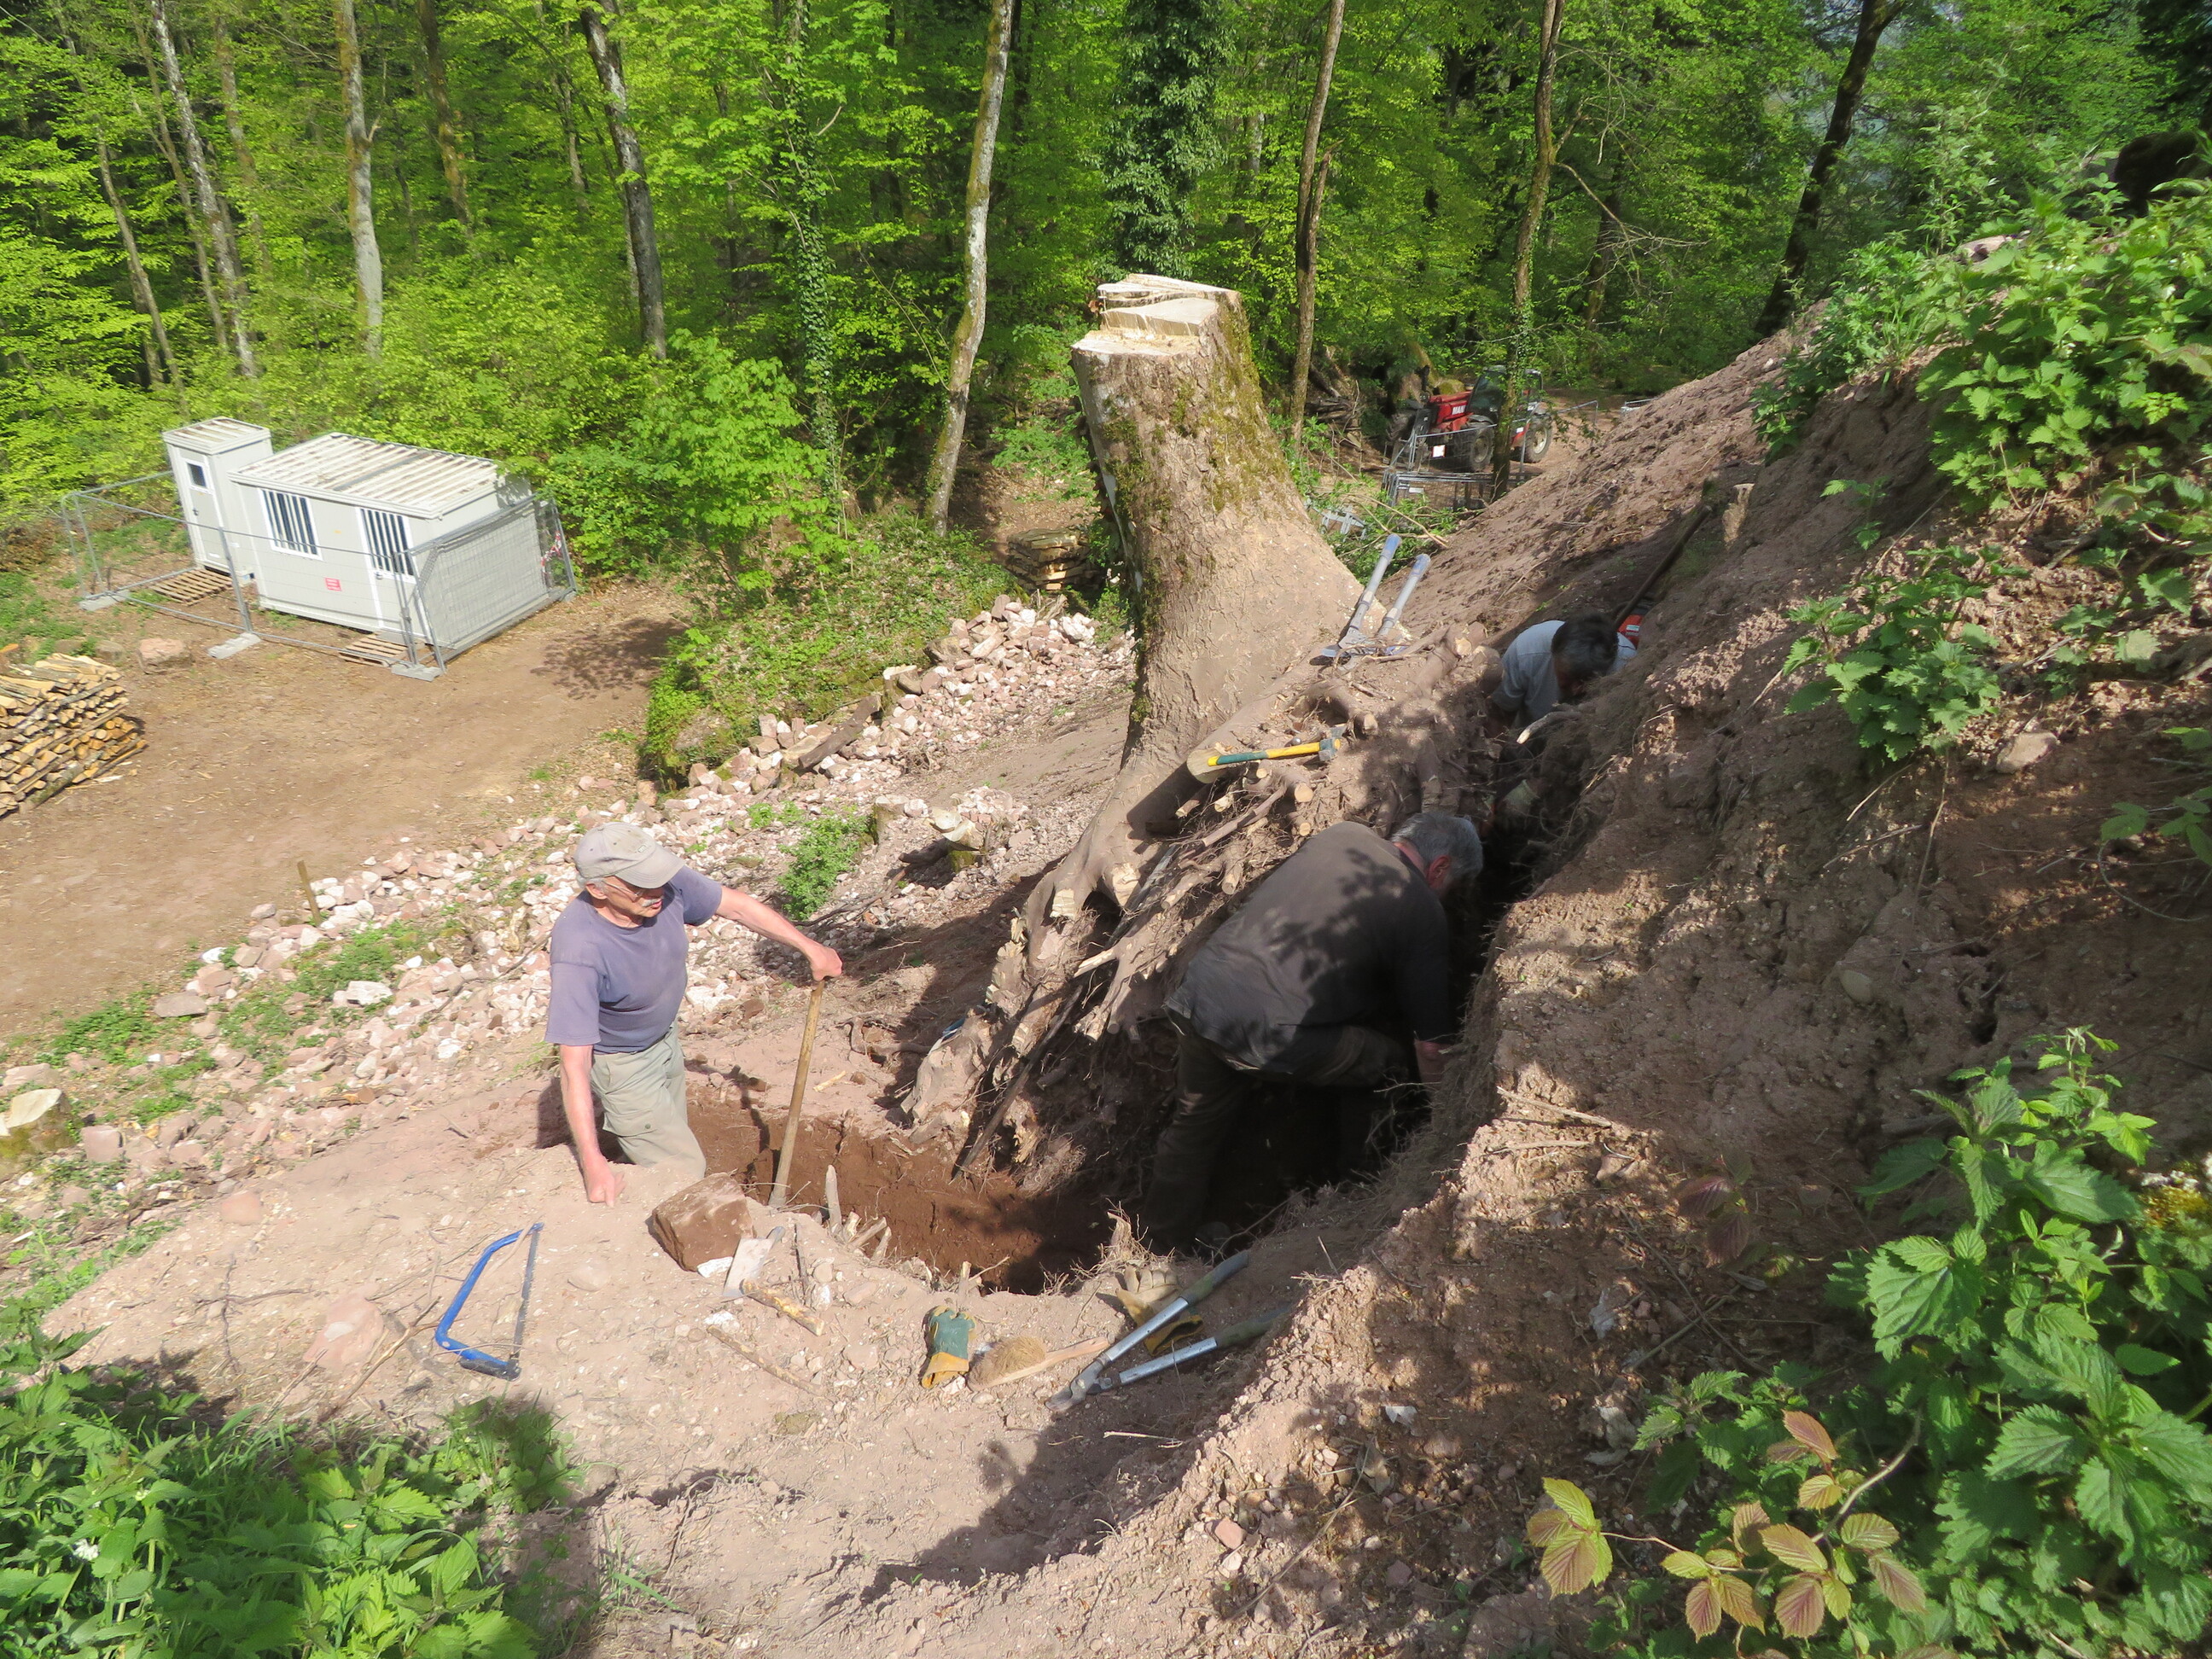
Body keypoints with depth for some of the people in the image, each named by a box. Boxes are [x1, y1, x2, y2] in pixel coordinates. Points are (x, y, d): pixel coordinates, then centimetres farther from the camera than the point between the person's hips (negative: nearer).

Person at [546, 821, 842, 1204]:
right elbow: (574, 1065, -37)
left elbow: (737, 906, -7)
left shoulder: (667, 884, -26)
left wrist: (810, 947, 0)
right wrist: (592, 1162, -39)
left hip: (665, 1039, 7)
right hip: (621, 1066, -6)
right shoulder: (579, 951, -40)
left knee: (672, 1134, 28)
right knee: (684, 1173, -1)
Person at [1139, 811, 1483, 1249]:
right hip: (1270, 1033, -6)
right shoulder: (1422, 914, 4)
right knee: (1393, 1063, 16)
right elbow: (1429, 1045, 8)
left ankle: (1157, 1247, 38)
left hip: (1200, 988, 6)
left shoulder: (1342, 833, 18)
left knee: (1195, 1127, 26)